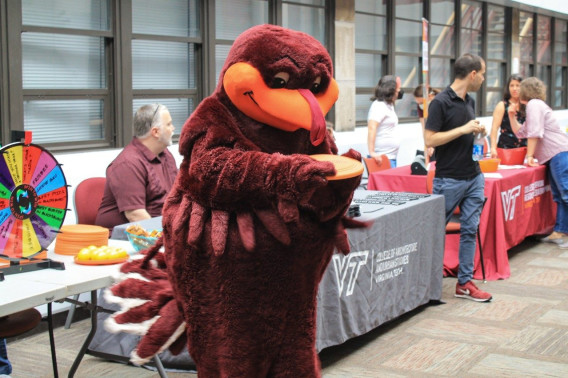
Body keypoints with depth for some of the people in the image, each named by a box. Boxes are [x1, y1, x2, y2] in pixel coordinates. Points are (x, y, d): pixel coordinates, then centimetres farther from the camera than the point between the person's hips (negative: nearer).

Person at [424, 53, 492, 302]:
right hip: (449, 179, -7)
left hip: (474, 177, 8)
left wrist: (477, 132, 5)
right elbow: (430, 140, -16)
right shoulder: (441, 102, -12)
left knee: (470, 230, 7)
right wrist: (463, 129, -18)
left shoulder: (470, 102, 12)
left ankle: (465, 282, 14)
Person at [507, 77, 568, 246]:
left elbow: (534, 133, -14)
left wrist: (529, 156, -10)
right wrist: (512, 116, 16)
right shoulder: (534, 105, 24)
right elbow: (520, 132, 27)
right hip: (554, 156, 10)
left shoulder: (534, 104, -7)